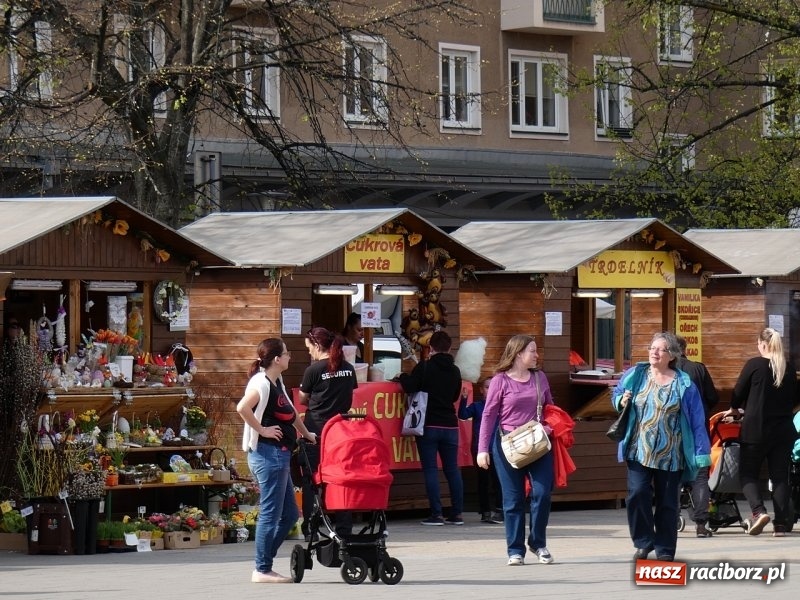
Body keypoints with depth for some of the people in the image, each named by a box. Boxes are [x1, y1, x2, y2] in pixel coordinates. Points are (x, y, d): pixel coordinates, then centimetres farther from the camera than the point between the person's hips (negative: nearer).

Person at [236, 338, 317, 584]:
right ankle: (262, 571, -1)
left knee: (289, 514, 13)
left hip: (279, 455, 10)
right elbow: (242, 408, -29)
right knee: (270, 514, -6)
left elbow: (291, 413, 30)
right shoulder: (261, 383, -13)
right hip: (268, 454, -10)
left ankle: (264, 565, 16)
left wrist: (307, 434, 34)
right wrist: (262, 429, -19)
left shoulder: (277, 383, 16)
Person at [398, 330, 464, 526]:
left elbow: (410, 387, -15)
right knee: (452, 469, 8)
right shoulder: (454, 371, 10)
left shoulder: (425, 367, -7)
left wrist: (402, 376, 4)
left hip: (429, 425, -5)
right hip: (450, 424, 5)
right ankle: (457, 513, 7)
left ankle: (436, 514, -9)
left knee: (430, 469, -3)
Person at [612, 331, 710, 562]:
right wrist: (621, 401, -7)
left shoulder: (683, 384, -1)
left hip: (670, 454, -1)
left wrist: (700, 452, -4)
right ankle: (643, 542, 2)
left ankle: (665, 548, 16)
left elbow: (696, 420, 0)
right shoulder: (634, 375, 3)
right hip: (639, 451, 1)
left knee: (667, 502, 5)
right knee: (638, 494, -14)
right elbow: (616, 394, 18)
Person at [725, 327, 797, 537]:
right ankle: (781, 524, 3)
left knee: (748, 474, 7)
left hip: (755, 429, -4)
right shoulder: (789, 368, 2)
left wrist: (733, 409, 19)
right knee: (780, 477, 8)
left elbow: (738, 392, -1)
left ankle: (758, 511, -16)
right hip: (783, 431, 4)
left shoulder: (754, 365, -10)